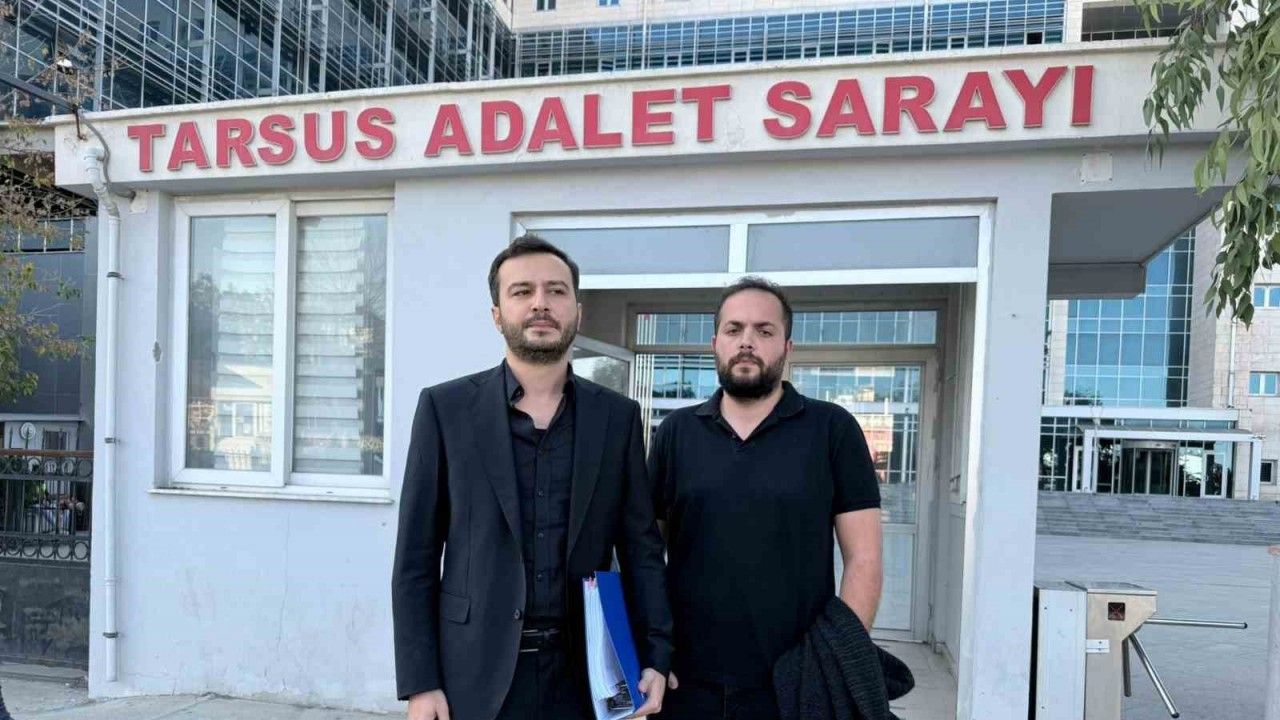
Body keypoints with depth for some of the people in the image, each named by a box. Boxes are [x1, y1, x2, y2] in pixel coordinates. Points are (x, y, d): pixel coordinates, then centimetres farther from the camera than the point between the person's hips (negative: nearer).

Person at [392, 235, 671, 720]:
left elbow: (641, 546, 4)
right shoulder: (445, 407, -3)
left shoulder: (618, 416, 2)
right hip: (475, 674, -1)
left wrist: (655, 658, -4)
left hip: (585, 672, 2)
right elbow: (416, 558, -2)